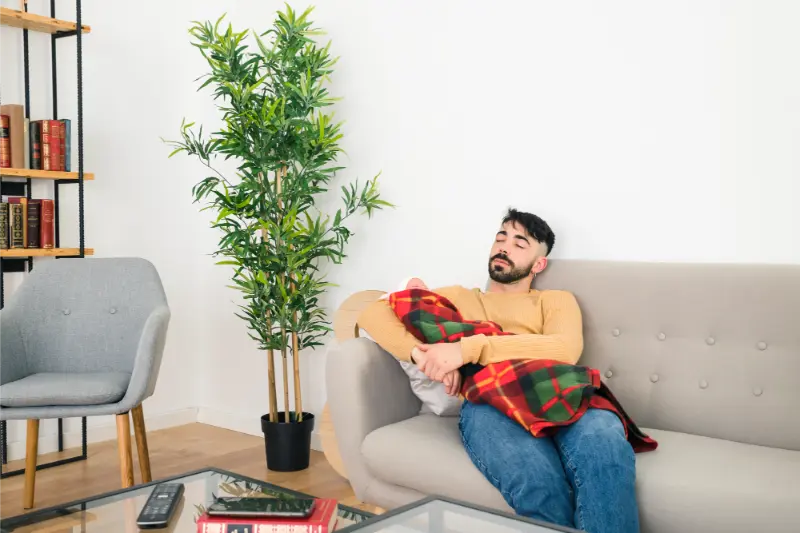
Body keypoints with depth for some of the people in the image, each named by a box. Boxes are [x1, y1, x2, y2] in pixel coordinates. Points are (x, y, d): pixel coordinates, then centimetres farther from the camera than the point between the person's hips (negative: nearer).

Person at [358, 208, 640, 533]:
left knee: (606, 446, -38)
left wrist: (468, 348, -10)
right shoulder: (457, 297, 32)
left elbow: (565, 350, 1)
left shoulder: (556, 300, 28)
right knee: (537, 481, -37)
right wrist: (420, 353, -2)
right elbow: (373, 314, 20)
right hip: (487, 401, -1)